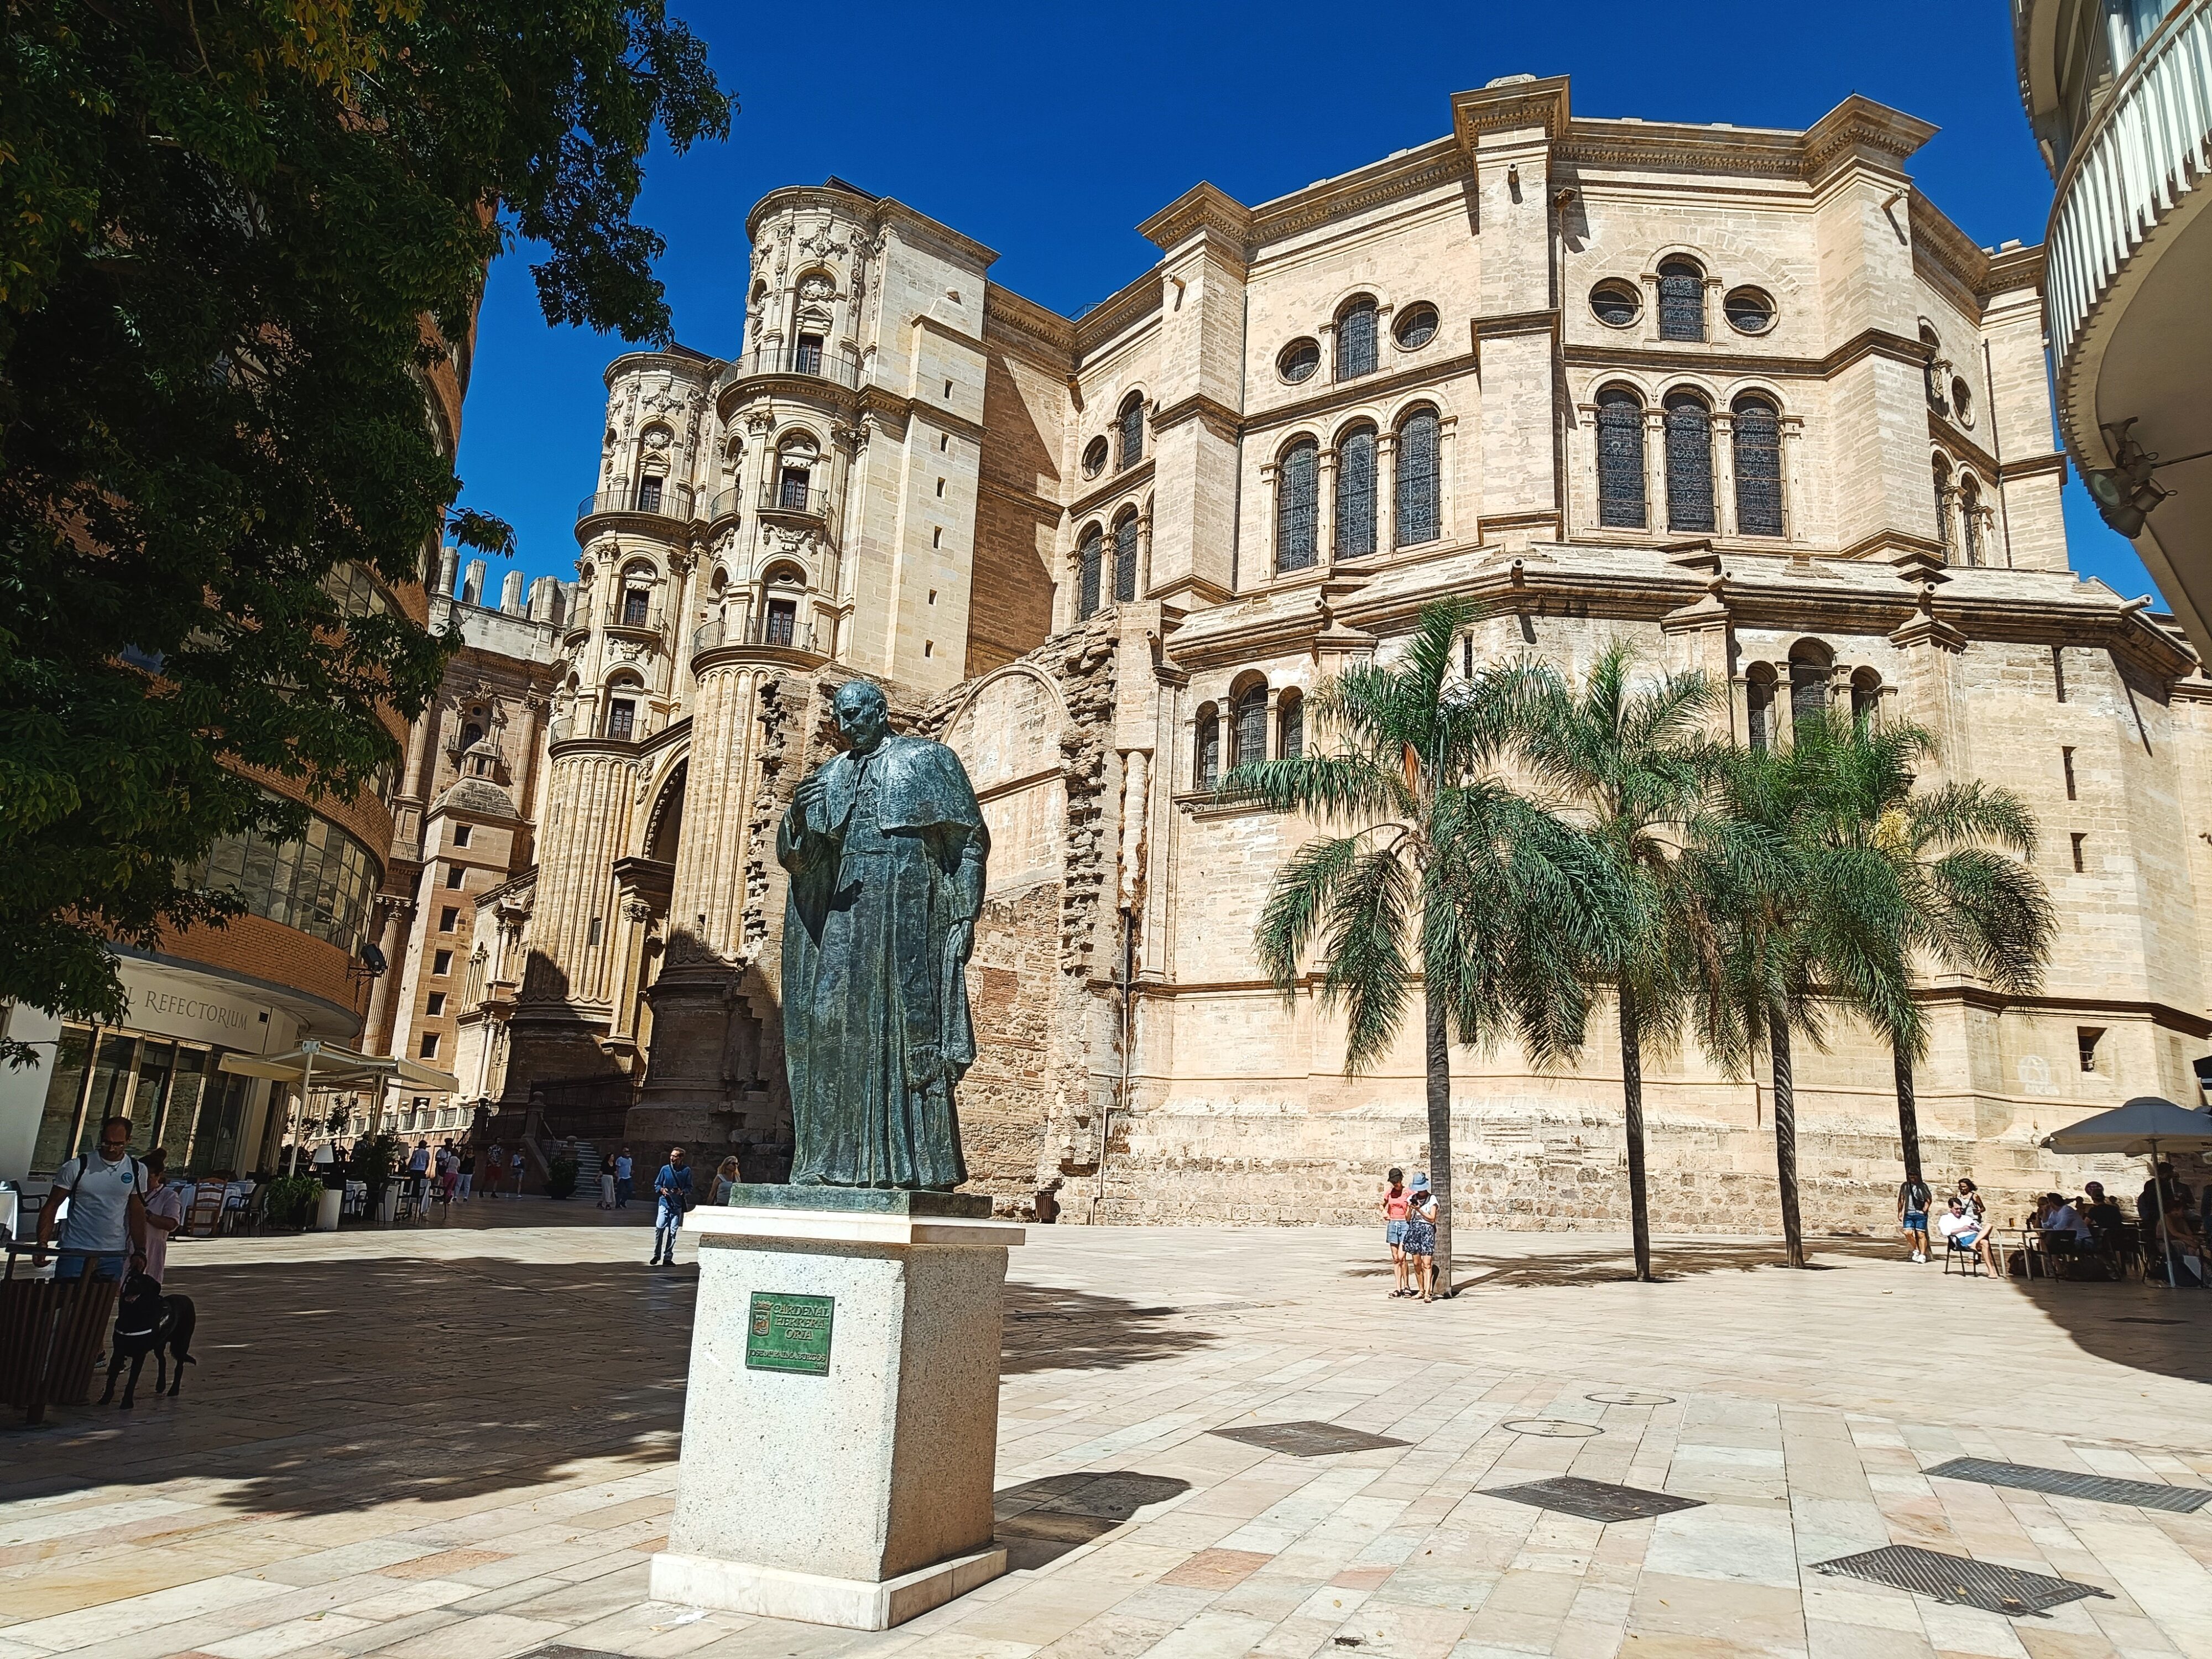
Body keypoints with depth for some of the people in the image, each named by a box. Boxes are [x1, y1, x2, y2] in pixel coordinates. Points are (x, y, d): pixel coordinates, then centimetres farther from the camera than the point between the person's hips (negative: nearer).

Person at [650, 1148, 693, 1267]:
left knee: (673, 1231, 3)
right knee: (660, 1228, -8)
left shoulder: (686, 1171, 0)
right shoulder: (665, 1169, 2)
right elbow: (657, 1184, 10)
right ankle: (657, 1254, 8)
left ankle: (668, 1257, 11)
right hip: (664, 1203, 0)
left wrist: (682, 1192, -16)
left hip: (678, 1205, 0)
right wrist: (662, 1190, -10)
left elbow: (689, 1188, 4)